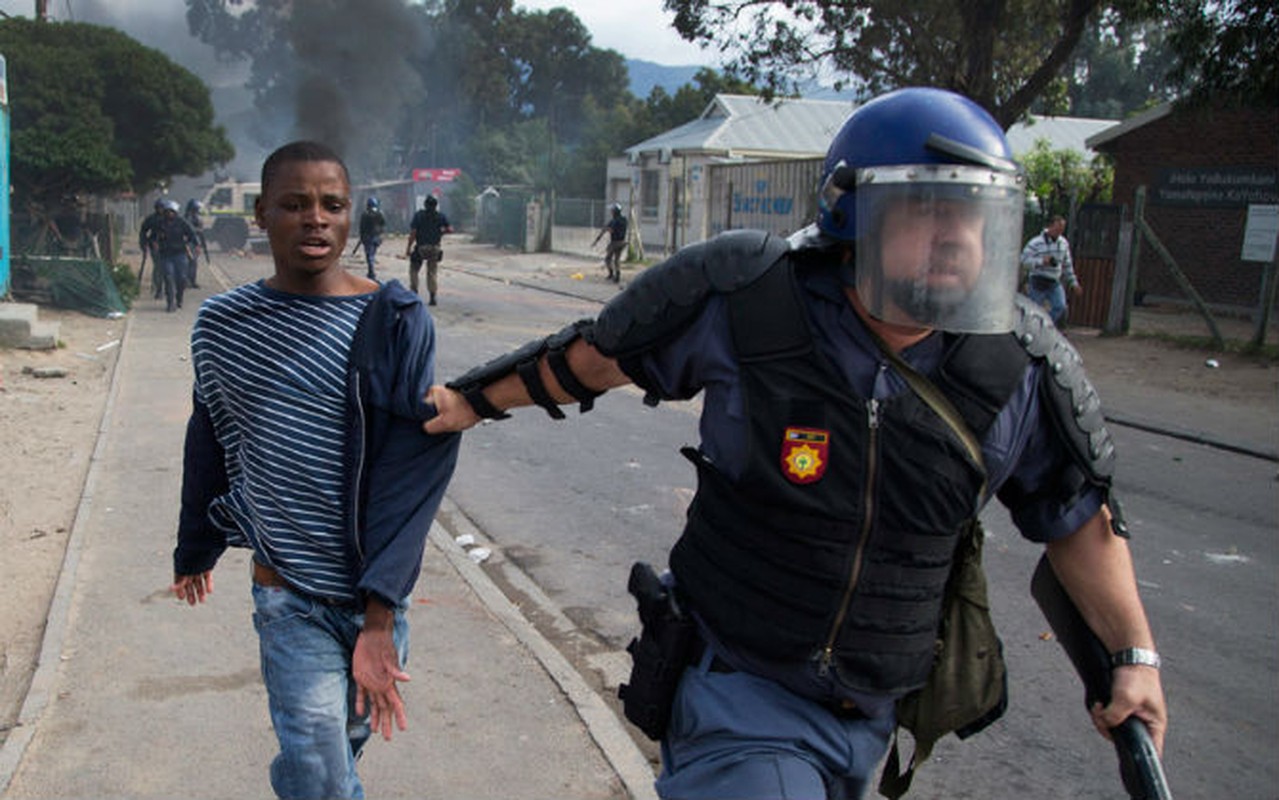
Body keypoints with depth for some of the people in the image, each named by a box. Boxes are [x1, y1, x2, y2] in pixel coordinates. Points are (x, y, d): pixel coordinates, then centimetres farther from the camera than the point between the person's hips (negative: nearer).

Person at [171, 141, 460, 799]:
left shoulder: (398, 322, -9)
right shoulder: (222, 325, -1)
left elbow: (414, 470, -13)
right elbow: (209, 446, 14)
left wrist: (380, 618, -18)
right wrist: (194, 552, 25)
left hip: (372, 598, 0)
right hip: (289, 598, 0)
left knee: (349, 736, 20)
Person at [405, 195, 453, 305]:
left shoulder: (418, 216, -6)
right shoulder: (441, 217, 0)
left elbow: (413, 233, -9)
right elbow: (450, 229, -3)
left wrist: (409, 248, -3)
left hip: (421, 248, -2)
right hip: (435, 248, 2)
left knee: (414, 269, 17)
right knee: (433, 272, 8)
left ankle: (414, 291, 8)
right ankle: (432, 297, 2)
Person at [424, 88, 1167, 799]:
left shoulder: (1022, 370, -11)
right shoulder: (748, 302, -18)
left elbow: (1077, 509, 6)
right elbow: (597, 354, -3)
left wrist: (1135, 651, 8)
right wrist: (472, 400, 7)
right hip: (743, 696, -3)